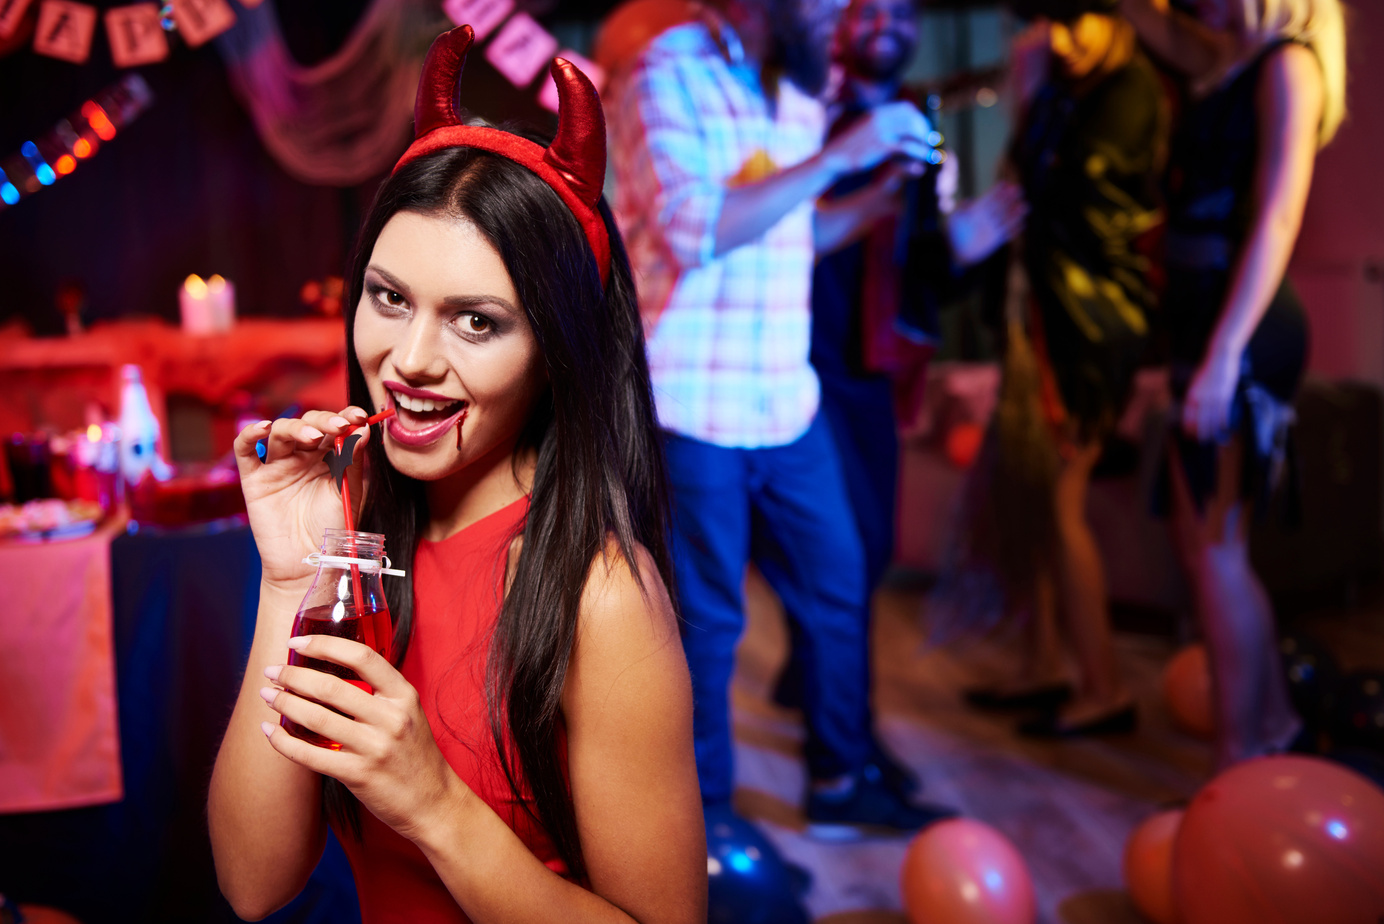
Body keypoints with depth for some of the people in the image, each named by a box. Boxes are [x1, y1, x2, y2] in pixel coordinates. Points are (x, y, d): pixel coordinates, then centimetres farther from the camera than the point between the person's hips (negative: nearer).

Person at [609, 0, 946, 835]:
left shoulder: (798, 92, 13)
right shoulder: (671, 73, -10)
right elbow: (694, 228, -23)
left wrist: (887, 193, 5)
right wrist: (838, 156, -20)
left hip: (787, 403, 8)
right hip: (692, 408, -7)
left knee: (838, 587, 13)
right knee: (706, 618, 4)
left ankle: (840, 782, 31)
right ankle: (706, 818, 23)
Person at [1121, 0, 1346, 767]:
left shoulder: (1287, 64, -8)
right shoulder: (1230, 63, 15)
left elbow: (1278, 219, -17)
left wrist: (1223, 354, -24)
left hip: (1242, 331, -8)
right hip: (1209, 320, 8)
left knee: (1215, 547, -5)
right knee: (1198, 539, 14)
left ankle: (1241, 770, 4)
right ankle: (1272, 722, 28)